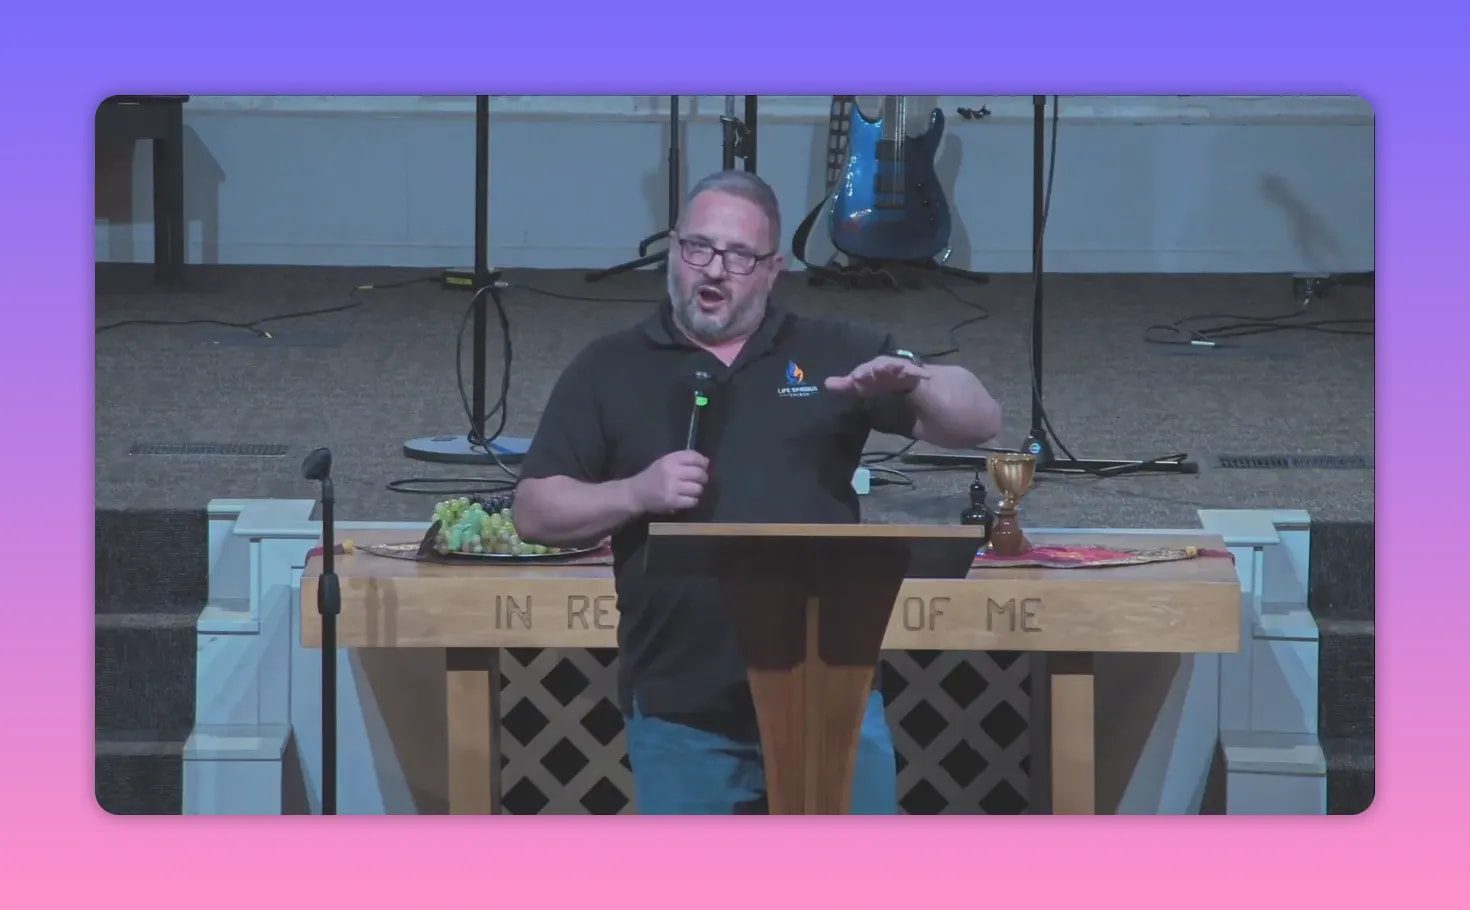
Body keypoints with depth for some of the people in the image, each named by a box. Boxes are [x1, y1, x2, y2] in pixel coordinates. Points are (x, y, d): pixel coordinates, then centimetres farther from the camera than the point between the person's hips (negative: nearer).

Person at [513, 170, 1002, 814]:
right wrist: (636, 494, -12)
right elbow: (535, 512, 5)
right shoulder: (609, 371, 8)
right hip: (681, 710, 0)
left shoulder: (835, 354, 9)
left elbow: (979, 423, 6)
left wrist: (914, 379, -16)